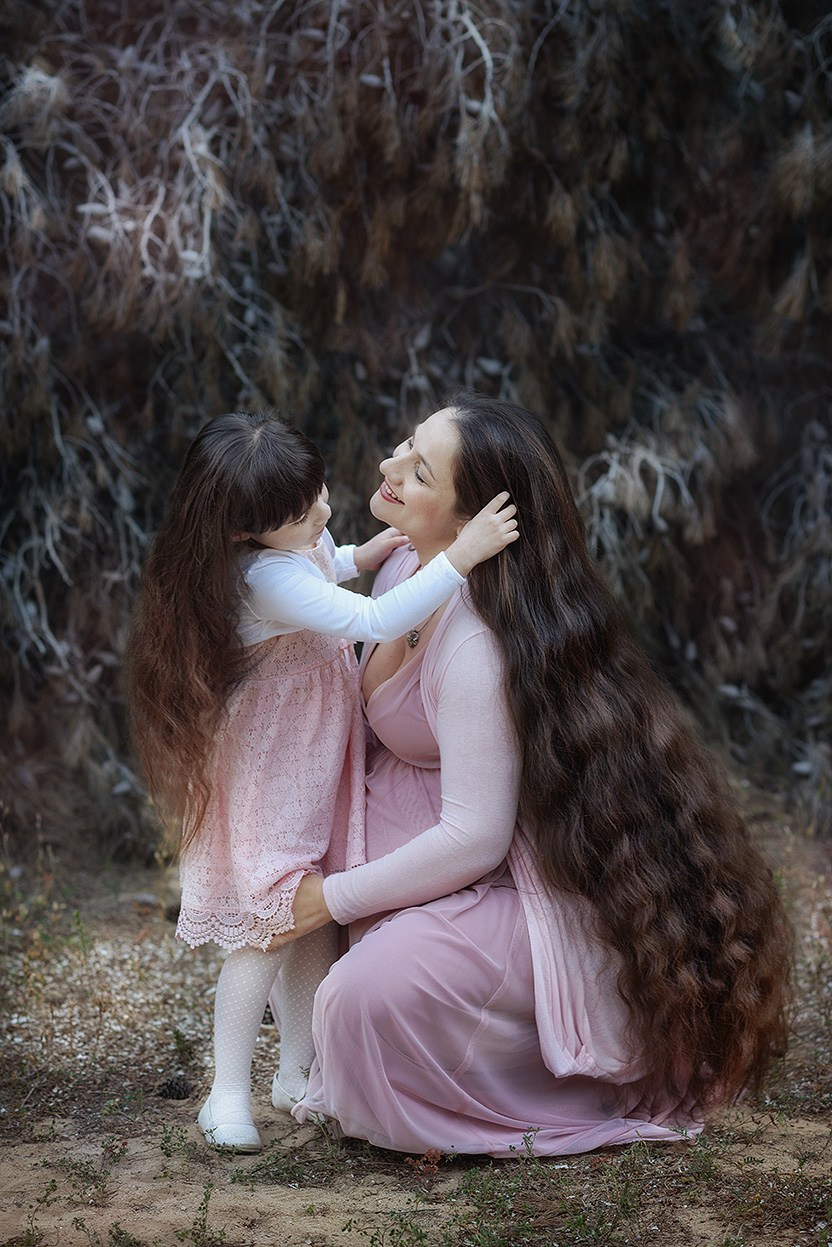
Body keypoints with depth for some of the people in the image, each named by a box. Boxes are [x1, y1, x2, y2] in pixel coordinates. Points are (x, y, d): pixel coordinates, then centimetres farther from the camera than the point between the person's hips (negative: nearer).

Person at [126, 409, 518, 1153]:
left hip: (318, 765, 9)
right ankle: (230, 1093, 8)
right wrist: (460, 555, -40)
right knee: (270, 929, -4)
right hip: (273, 777, -9)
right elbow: (375, 623, -39)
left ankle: (297, 1073, 26)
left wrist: (362, 556, 8)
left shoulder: (294, 544, -2)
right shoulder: (267, 580, -31)